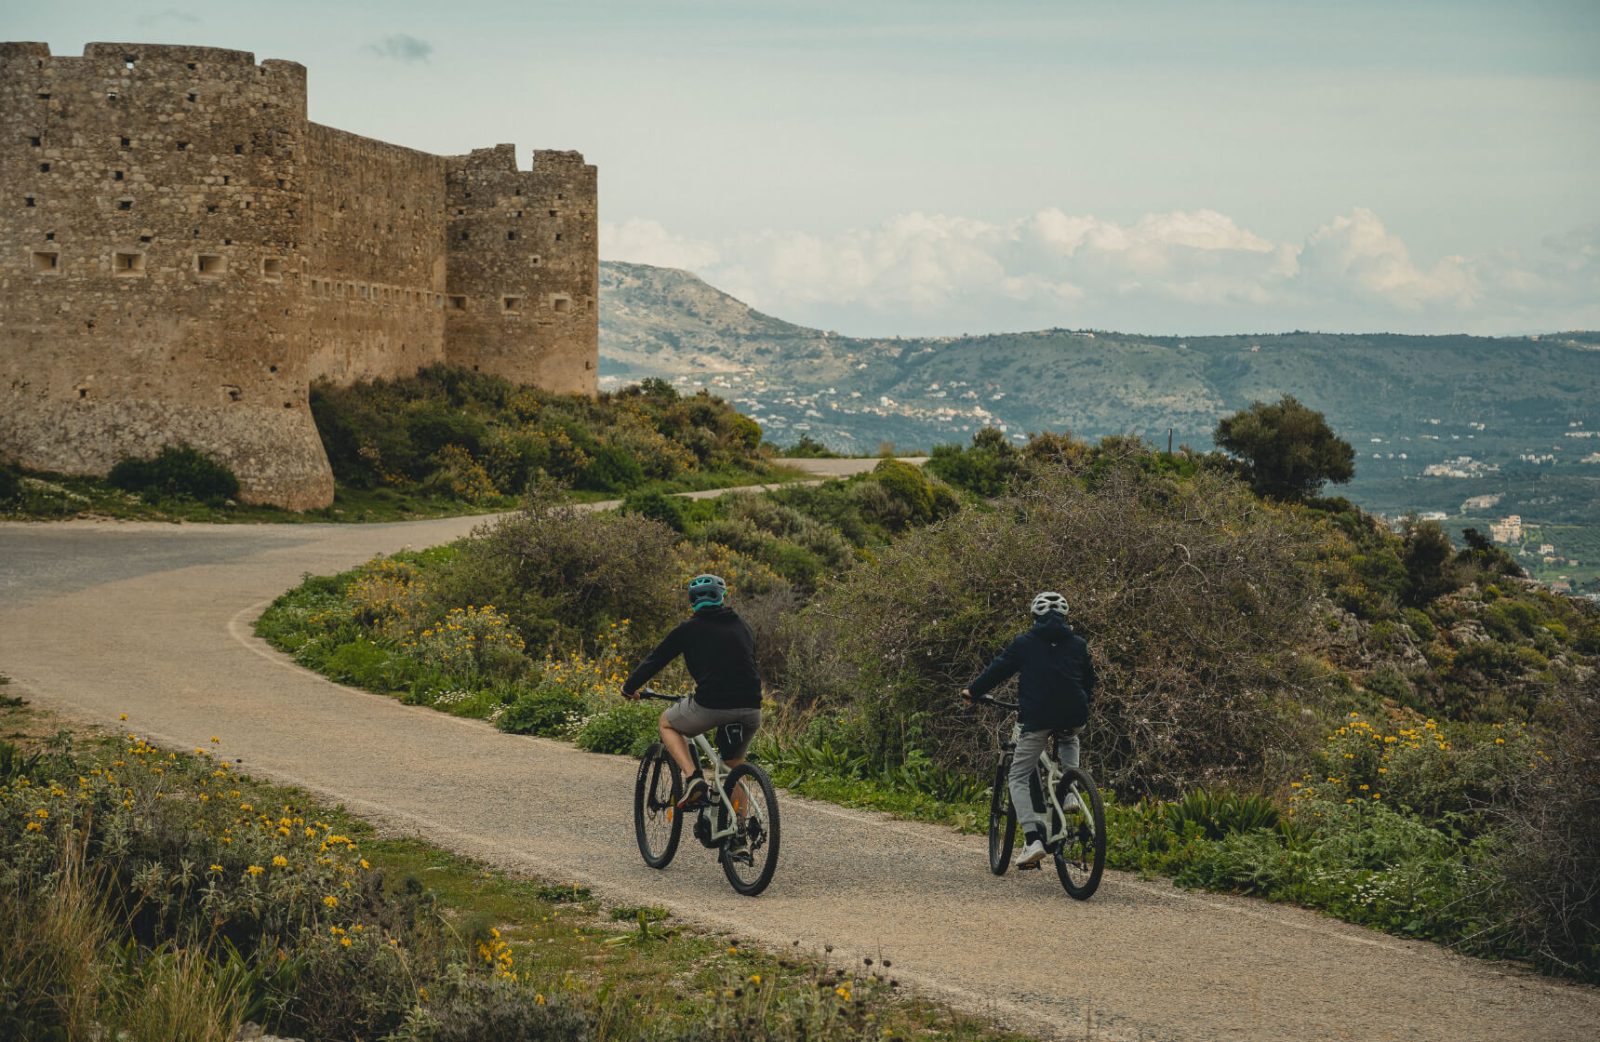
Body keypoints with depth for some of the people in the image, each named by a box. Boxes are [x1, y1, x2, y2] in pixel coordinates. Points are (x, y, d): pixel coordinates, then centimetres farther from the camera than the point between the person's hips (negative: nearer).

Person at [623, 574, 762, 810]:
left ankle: (693, 778, 3)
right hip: (751, 709, 4)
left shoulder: (689, 629, 9)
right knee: (735, 764, 27)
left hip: (711, 705, -4)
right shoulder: (743, 627, 20)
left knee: (666, 724, 23)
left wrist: (629, 687, 31)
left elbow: (655, 660, 15)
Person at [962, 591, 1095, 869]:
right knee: (1069, 741, 40)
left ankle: (1034, 838, -14)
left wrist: (972, 691, 21)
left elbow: (998, 670, 6)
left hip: (1037, 718, -3)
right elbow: (1089, 679, 24)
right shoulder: (1078, 644, 13)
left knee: (1019, 778, 4)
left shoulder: (1025, 643, 4)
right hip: (1073, 716, 3)